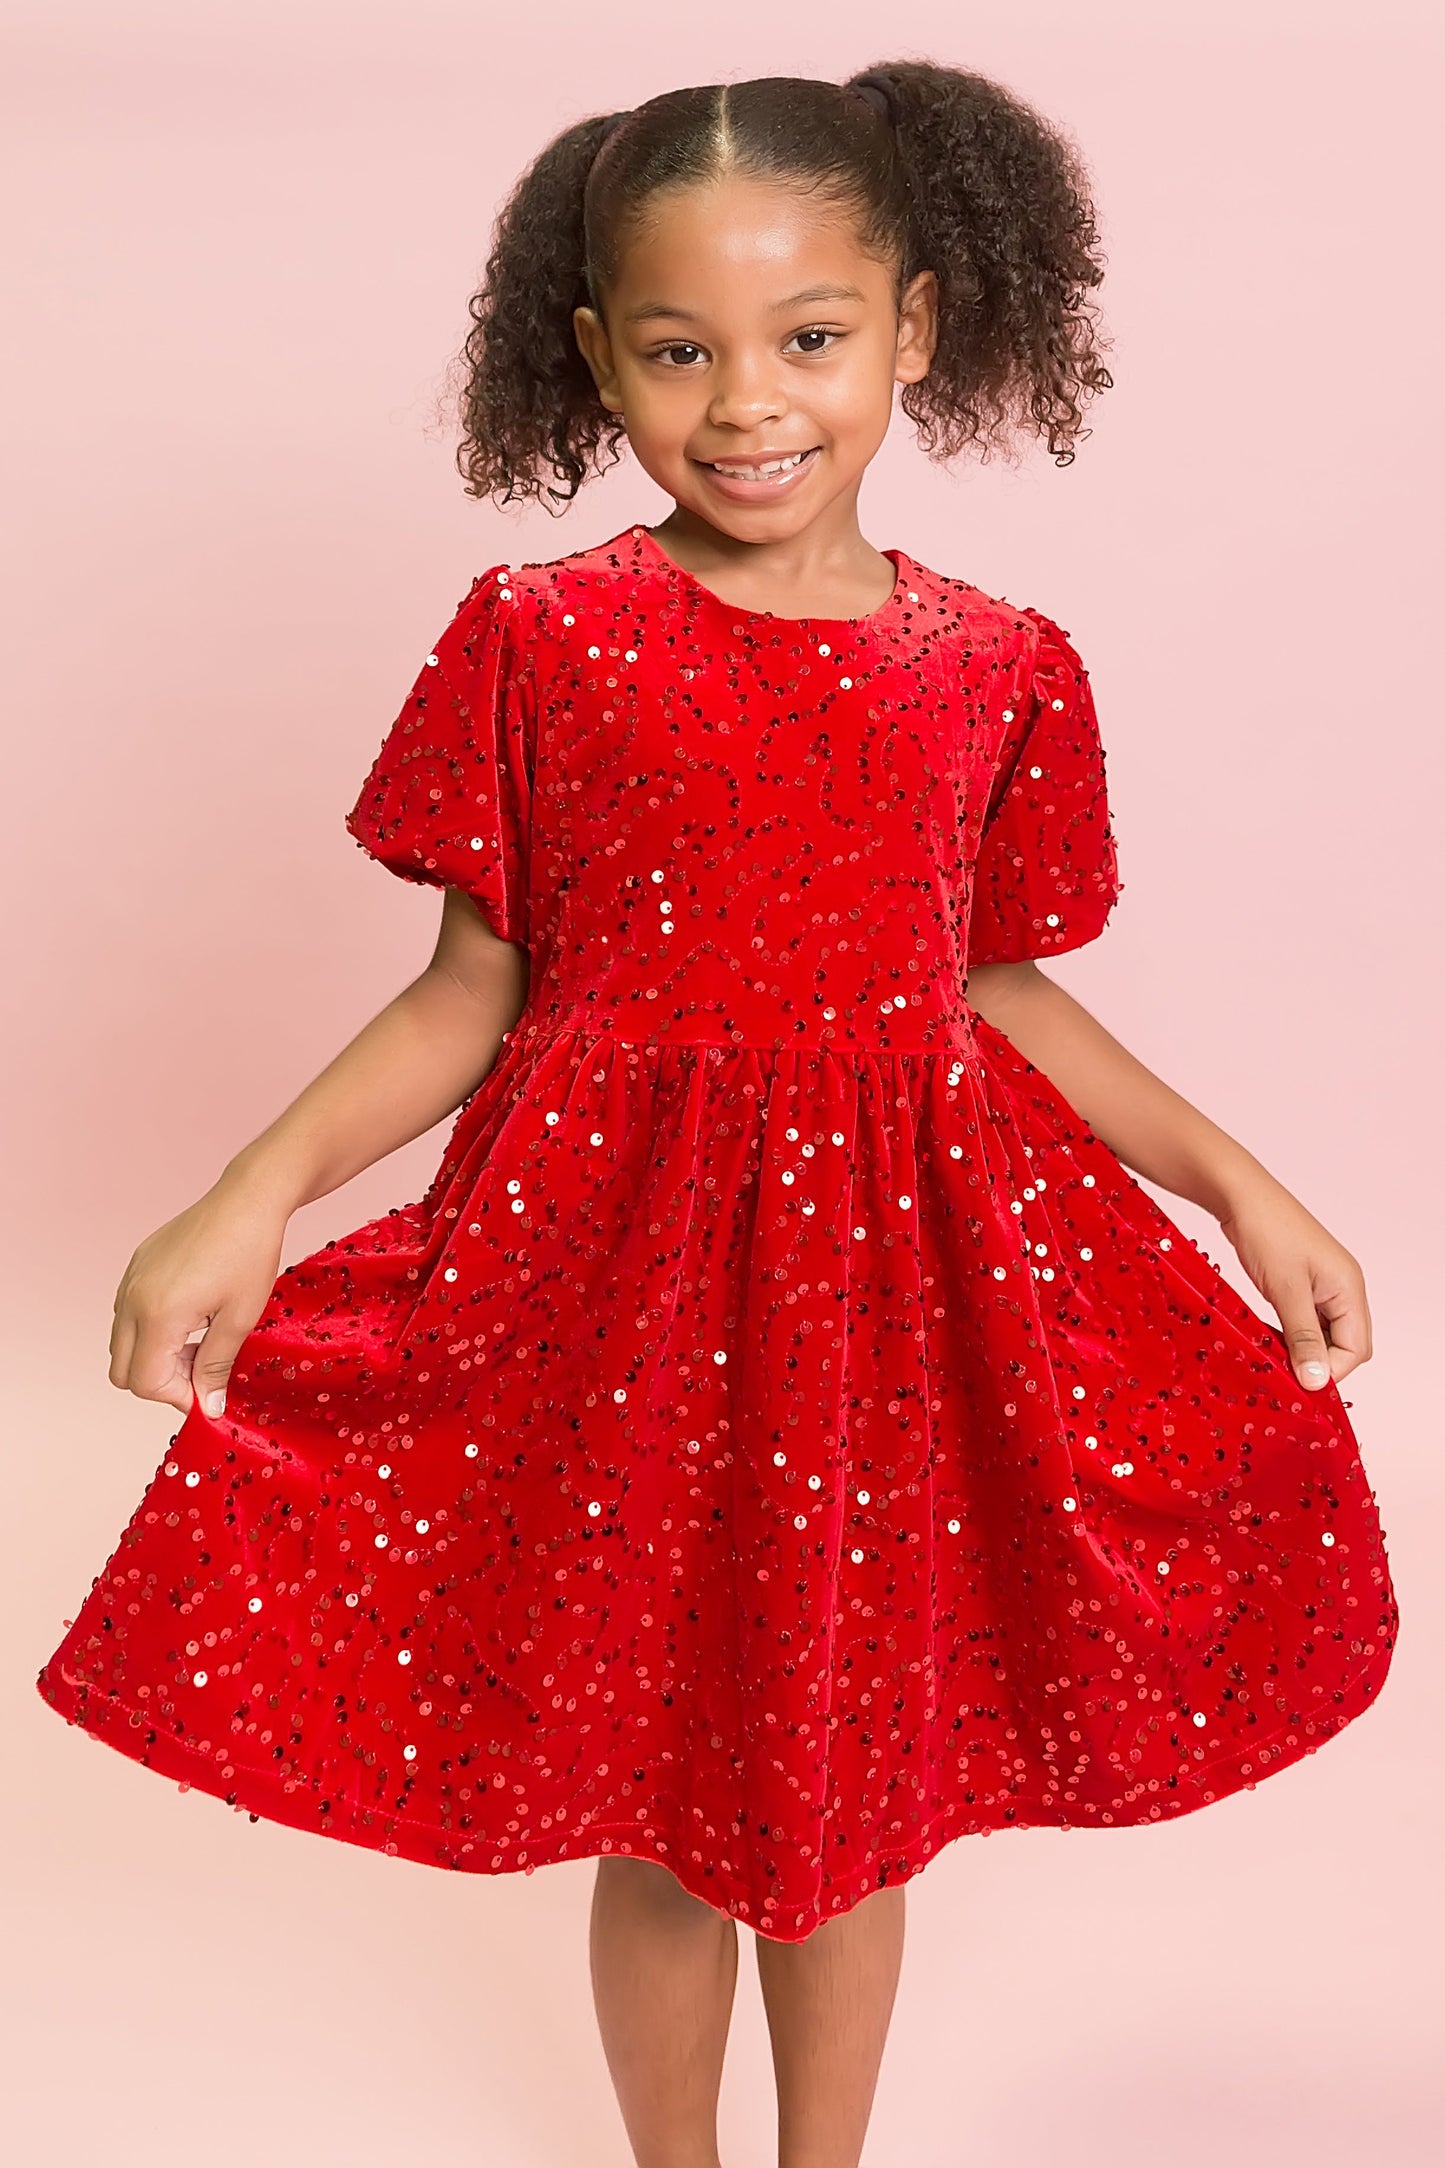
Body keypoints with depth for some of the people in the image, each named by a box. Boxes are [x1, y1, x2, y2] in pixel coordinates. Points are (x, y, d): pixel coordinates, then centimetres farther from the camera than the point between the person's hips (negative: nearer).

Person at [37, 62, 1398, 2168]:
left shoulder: (1000, 671, -2)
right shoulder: (541, 638, -6)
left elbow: (1001, 990, 8)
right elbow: (475, 985, -3)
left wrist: (1243, 1188, 4)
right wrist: (254, 1197, -14)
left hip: (905, 1274, 2)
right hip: (614, 1272, -1)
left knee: (856, 1787, 17)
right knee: (655, 1804, 14)